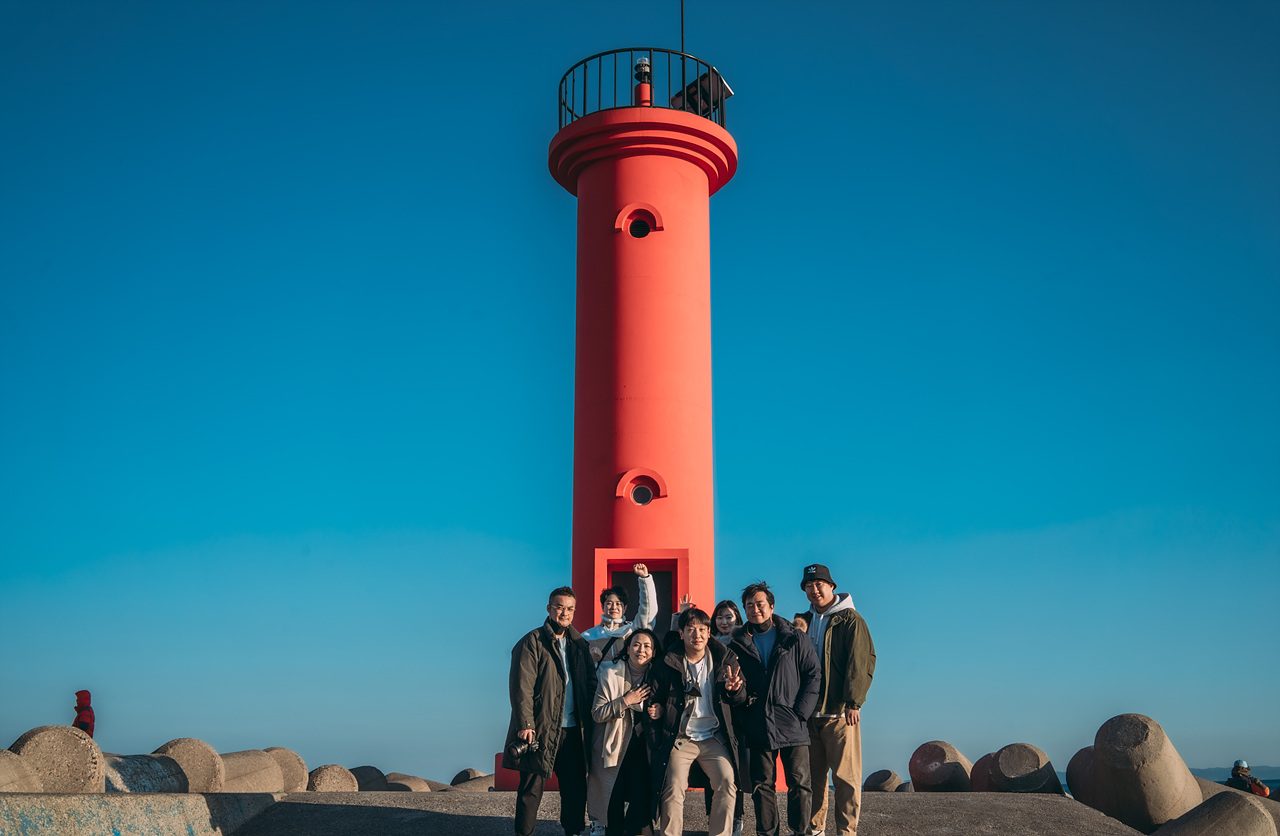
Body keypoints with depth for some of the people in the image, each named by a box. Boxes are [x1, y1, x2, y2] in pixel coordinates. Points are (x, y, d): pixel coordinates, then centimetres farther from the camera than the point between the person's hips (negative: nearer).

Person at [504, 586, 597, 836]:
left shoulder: (579, 644, 14)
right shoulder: (532, 642, -3)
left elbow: (590, 683, 17)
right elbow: (522, 687, -9)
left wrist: (589, 720, 4)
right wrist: (525, 725, -17)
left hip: (573, 730, 5)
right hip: (541, 729, -5)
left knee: (576, 787, 9)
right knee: (531, 789, 1)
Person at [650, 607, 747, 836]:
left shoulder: (724, 659, 3)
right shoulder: (668, 663, -1)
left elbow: (739, 700, 8)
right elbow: (655, 701, 7)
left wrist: (733, 690, -17)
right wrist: (657, 743, -3)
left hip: (714, 738, 1)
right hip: (679, 738, -1)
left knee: (727, 782, -17)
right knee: (673, 789, -15)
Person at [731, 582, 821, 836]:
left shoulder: (795, 639, 5)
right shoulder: (739, 644, 11)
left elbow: (813, 675, 3)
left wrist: (800, 712, -5)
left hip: (793, 727, -2)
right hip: (758, 727, 2)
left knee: (799, 783, -4)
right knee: (762, 785, 5)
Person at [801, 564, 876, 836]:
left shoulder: (850, 620, -3)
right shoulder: (806, 621, 15)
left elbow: (862, 662, -10)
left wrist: (853, 703, -17)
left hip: (840, 712, -6)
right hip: (810, 712, 6)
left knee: (845, 775, -4)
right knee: (813, 773, 9)